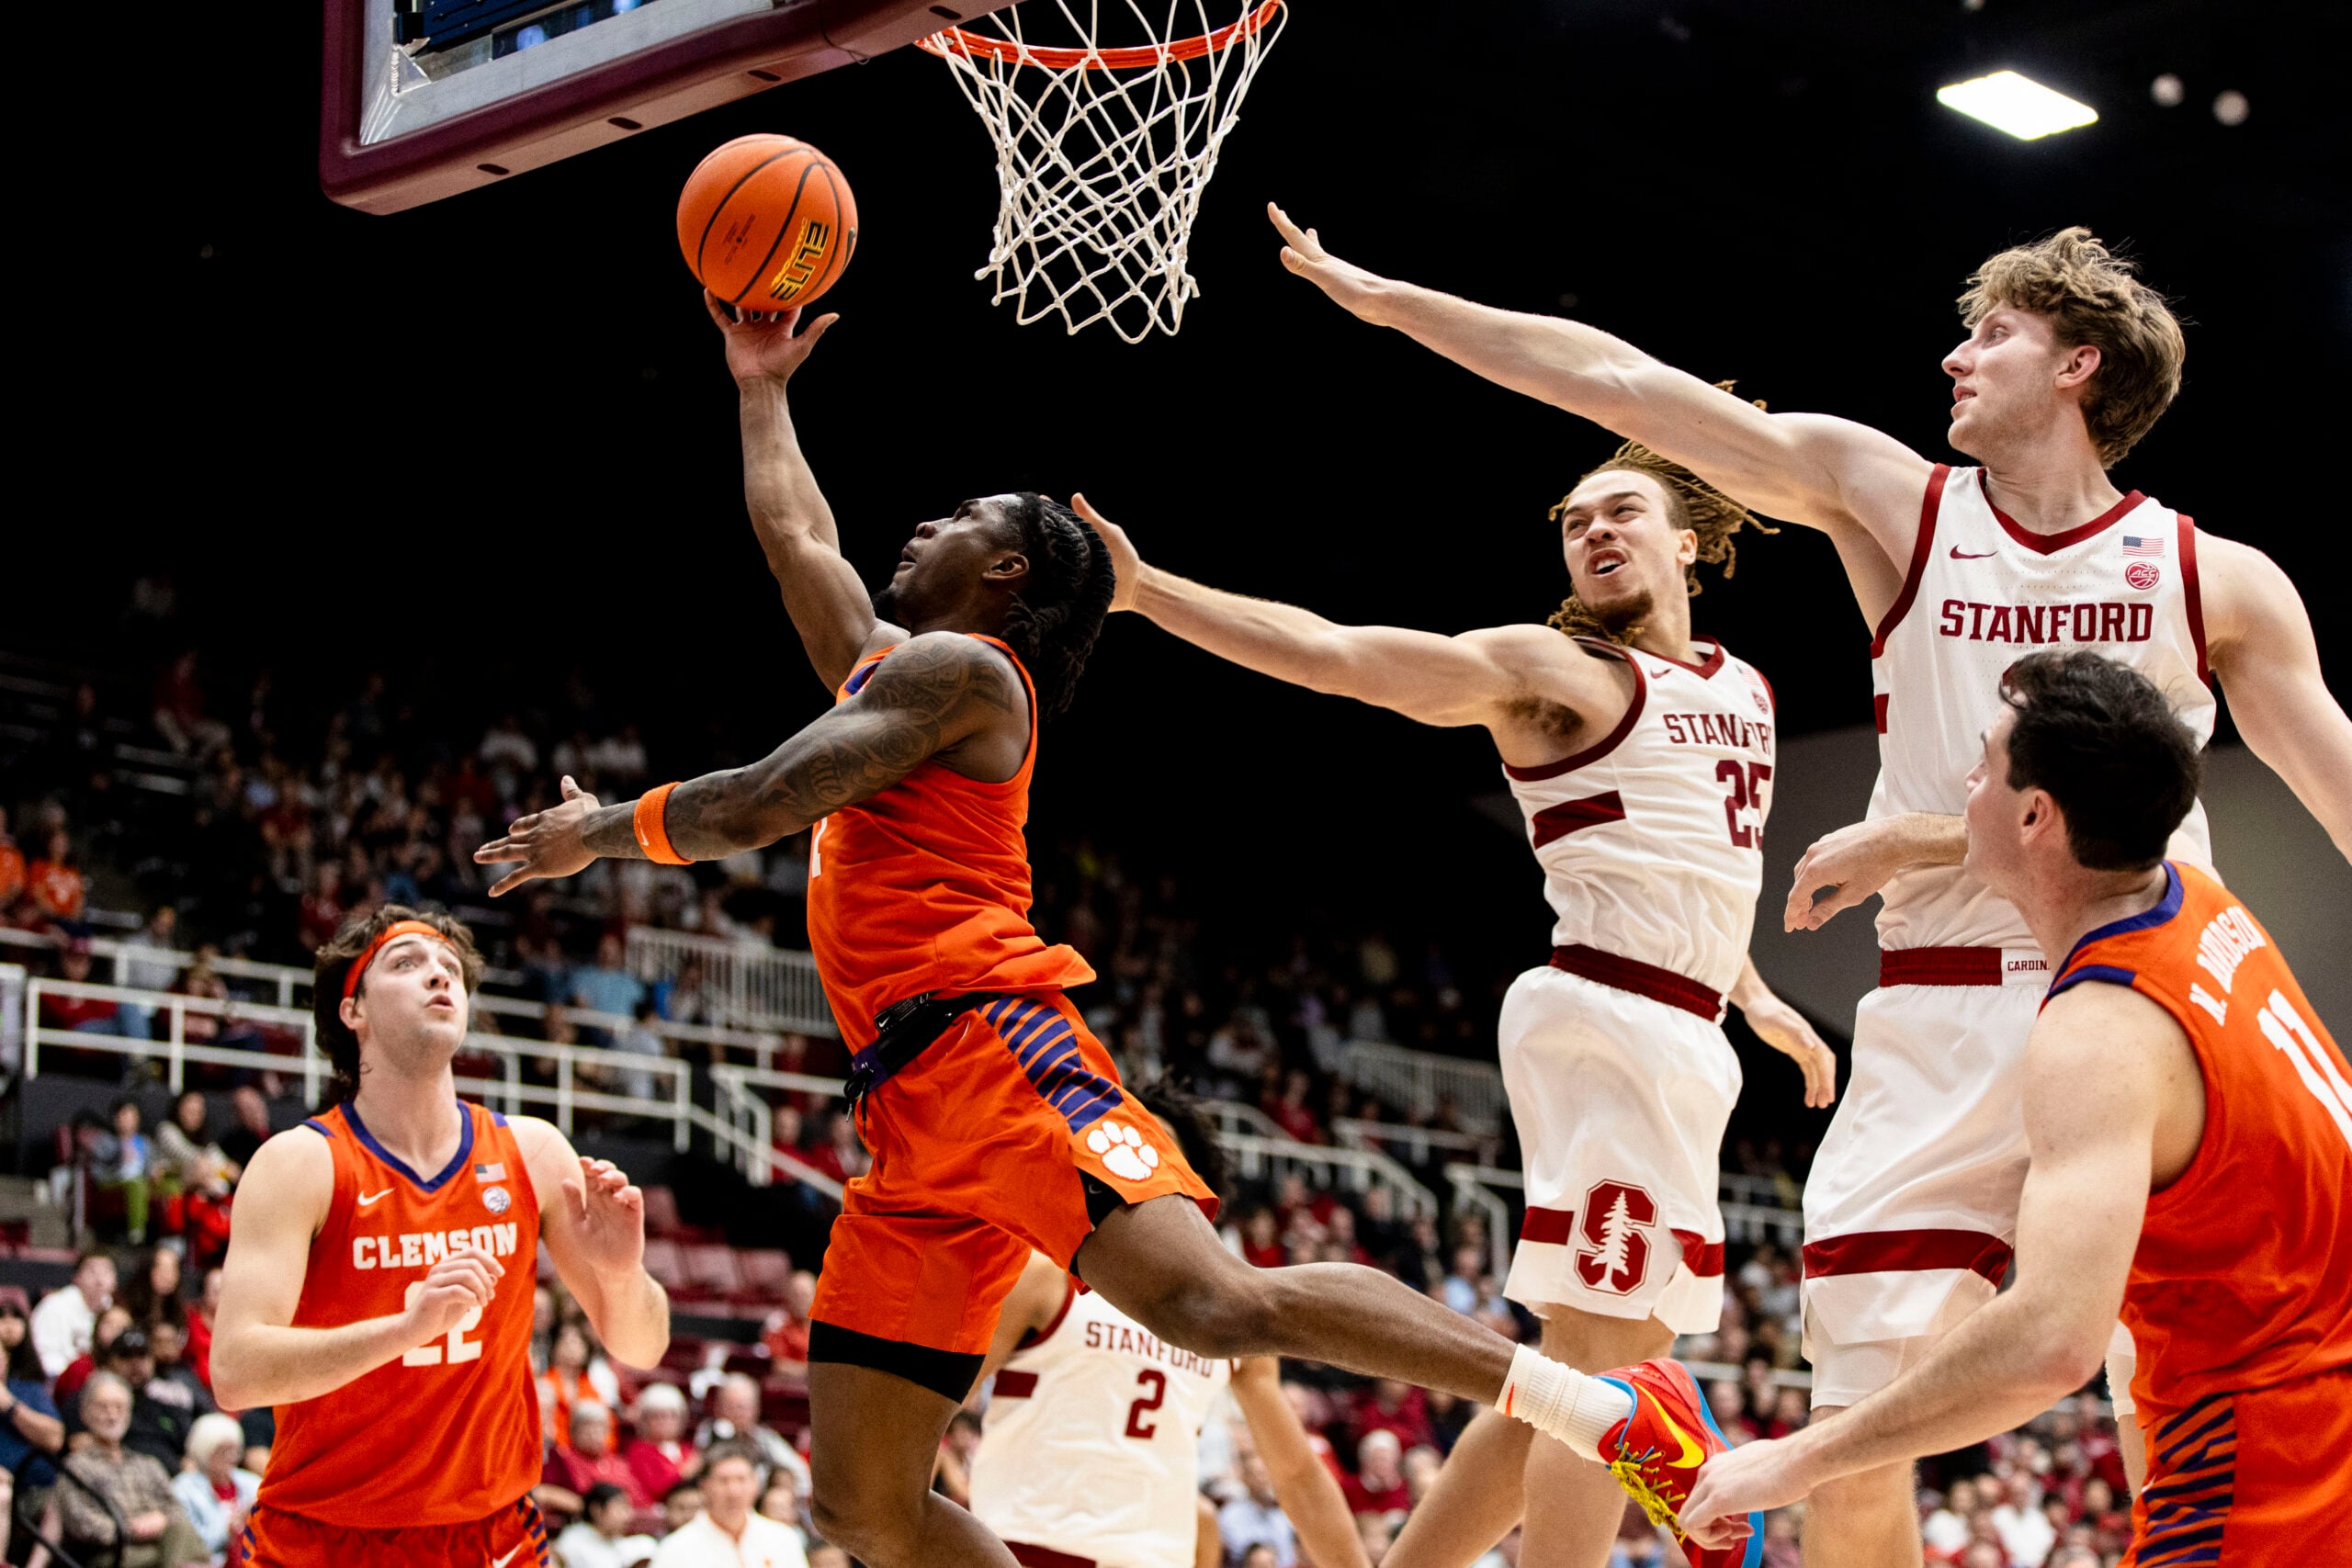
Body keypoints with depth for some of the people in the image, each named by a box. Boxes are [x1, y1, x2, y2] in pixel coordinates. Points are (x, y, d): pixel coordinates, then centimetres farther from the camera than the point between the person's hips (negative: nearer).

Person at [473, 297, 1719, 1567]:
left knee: (1220, 1307, -27)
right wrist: (760, 388, 49)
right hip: (912, 1108, 9)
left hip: (991, 1045, -9)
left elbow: (760, 807, -5)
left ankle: (1586, 1398, -24)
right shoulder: (883, 663, 28)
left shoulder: (958, 668, 1)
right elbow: (793, 534, 42)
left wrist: (604, 831, 9)